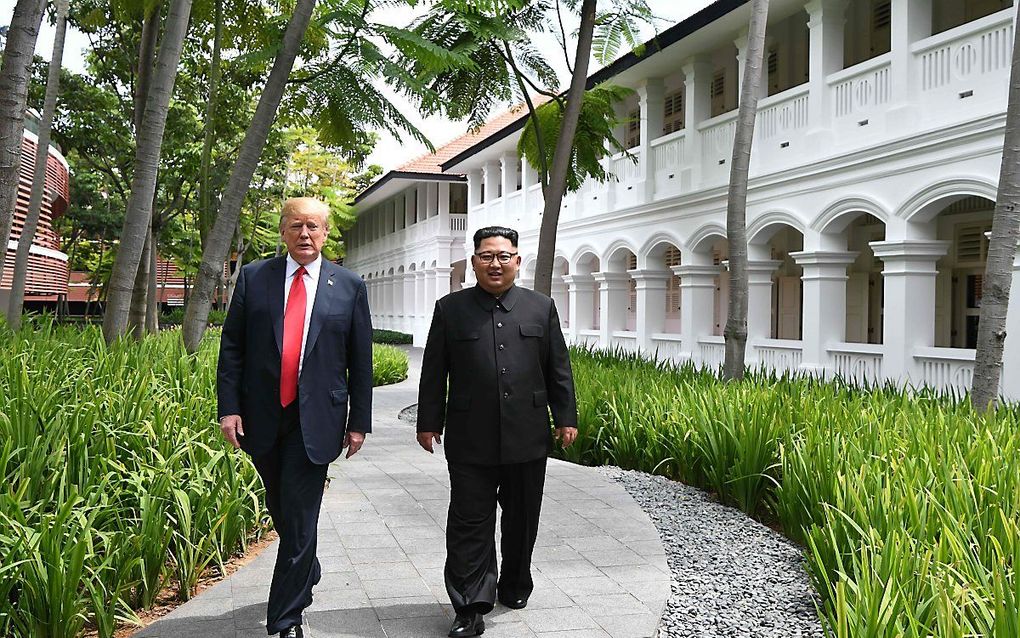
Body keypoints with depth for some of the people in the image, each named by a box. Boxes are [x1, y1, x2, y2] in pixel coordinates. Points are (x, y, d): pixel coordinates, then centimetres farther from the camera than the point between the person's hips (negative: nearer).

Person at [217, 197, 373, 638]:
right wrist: (229, 407, -4)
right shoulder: (253, 278, 4)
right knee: (281, 512, 18)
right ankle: (306, 574, 44)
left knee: (300, 519, -1)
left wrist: (359, 421, 1)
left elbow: (360, 360, 3)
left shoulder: (349, 286, 1)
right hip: (263, 417, 2)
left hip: (315, 420, -2)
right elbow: (231, 347, 4)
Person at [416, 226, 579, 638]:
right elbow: (433, 373, 4)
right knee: (469, 524, 0)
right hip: (470, 442, -2)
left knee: (522, 519, 14)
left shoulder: (541, 308, 8)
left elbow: (558, 370, 9)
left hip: (527, 439, 2)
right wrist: (429, 423, 2)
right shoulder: (450, 309, 4)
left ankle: (514, 585, 34)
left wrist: (566, 418, 5)